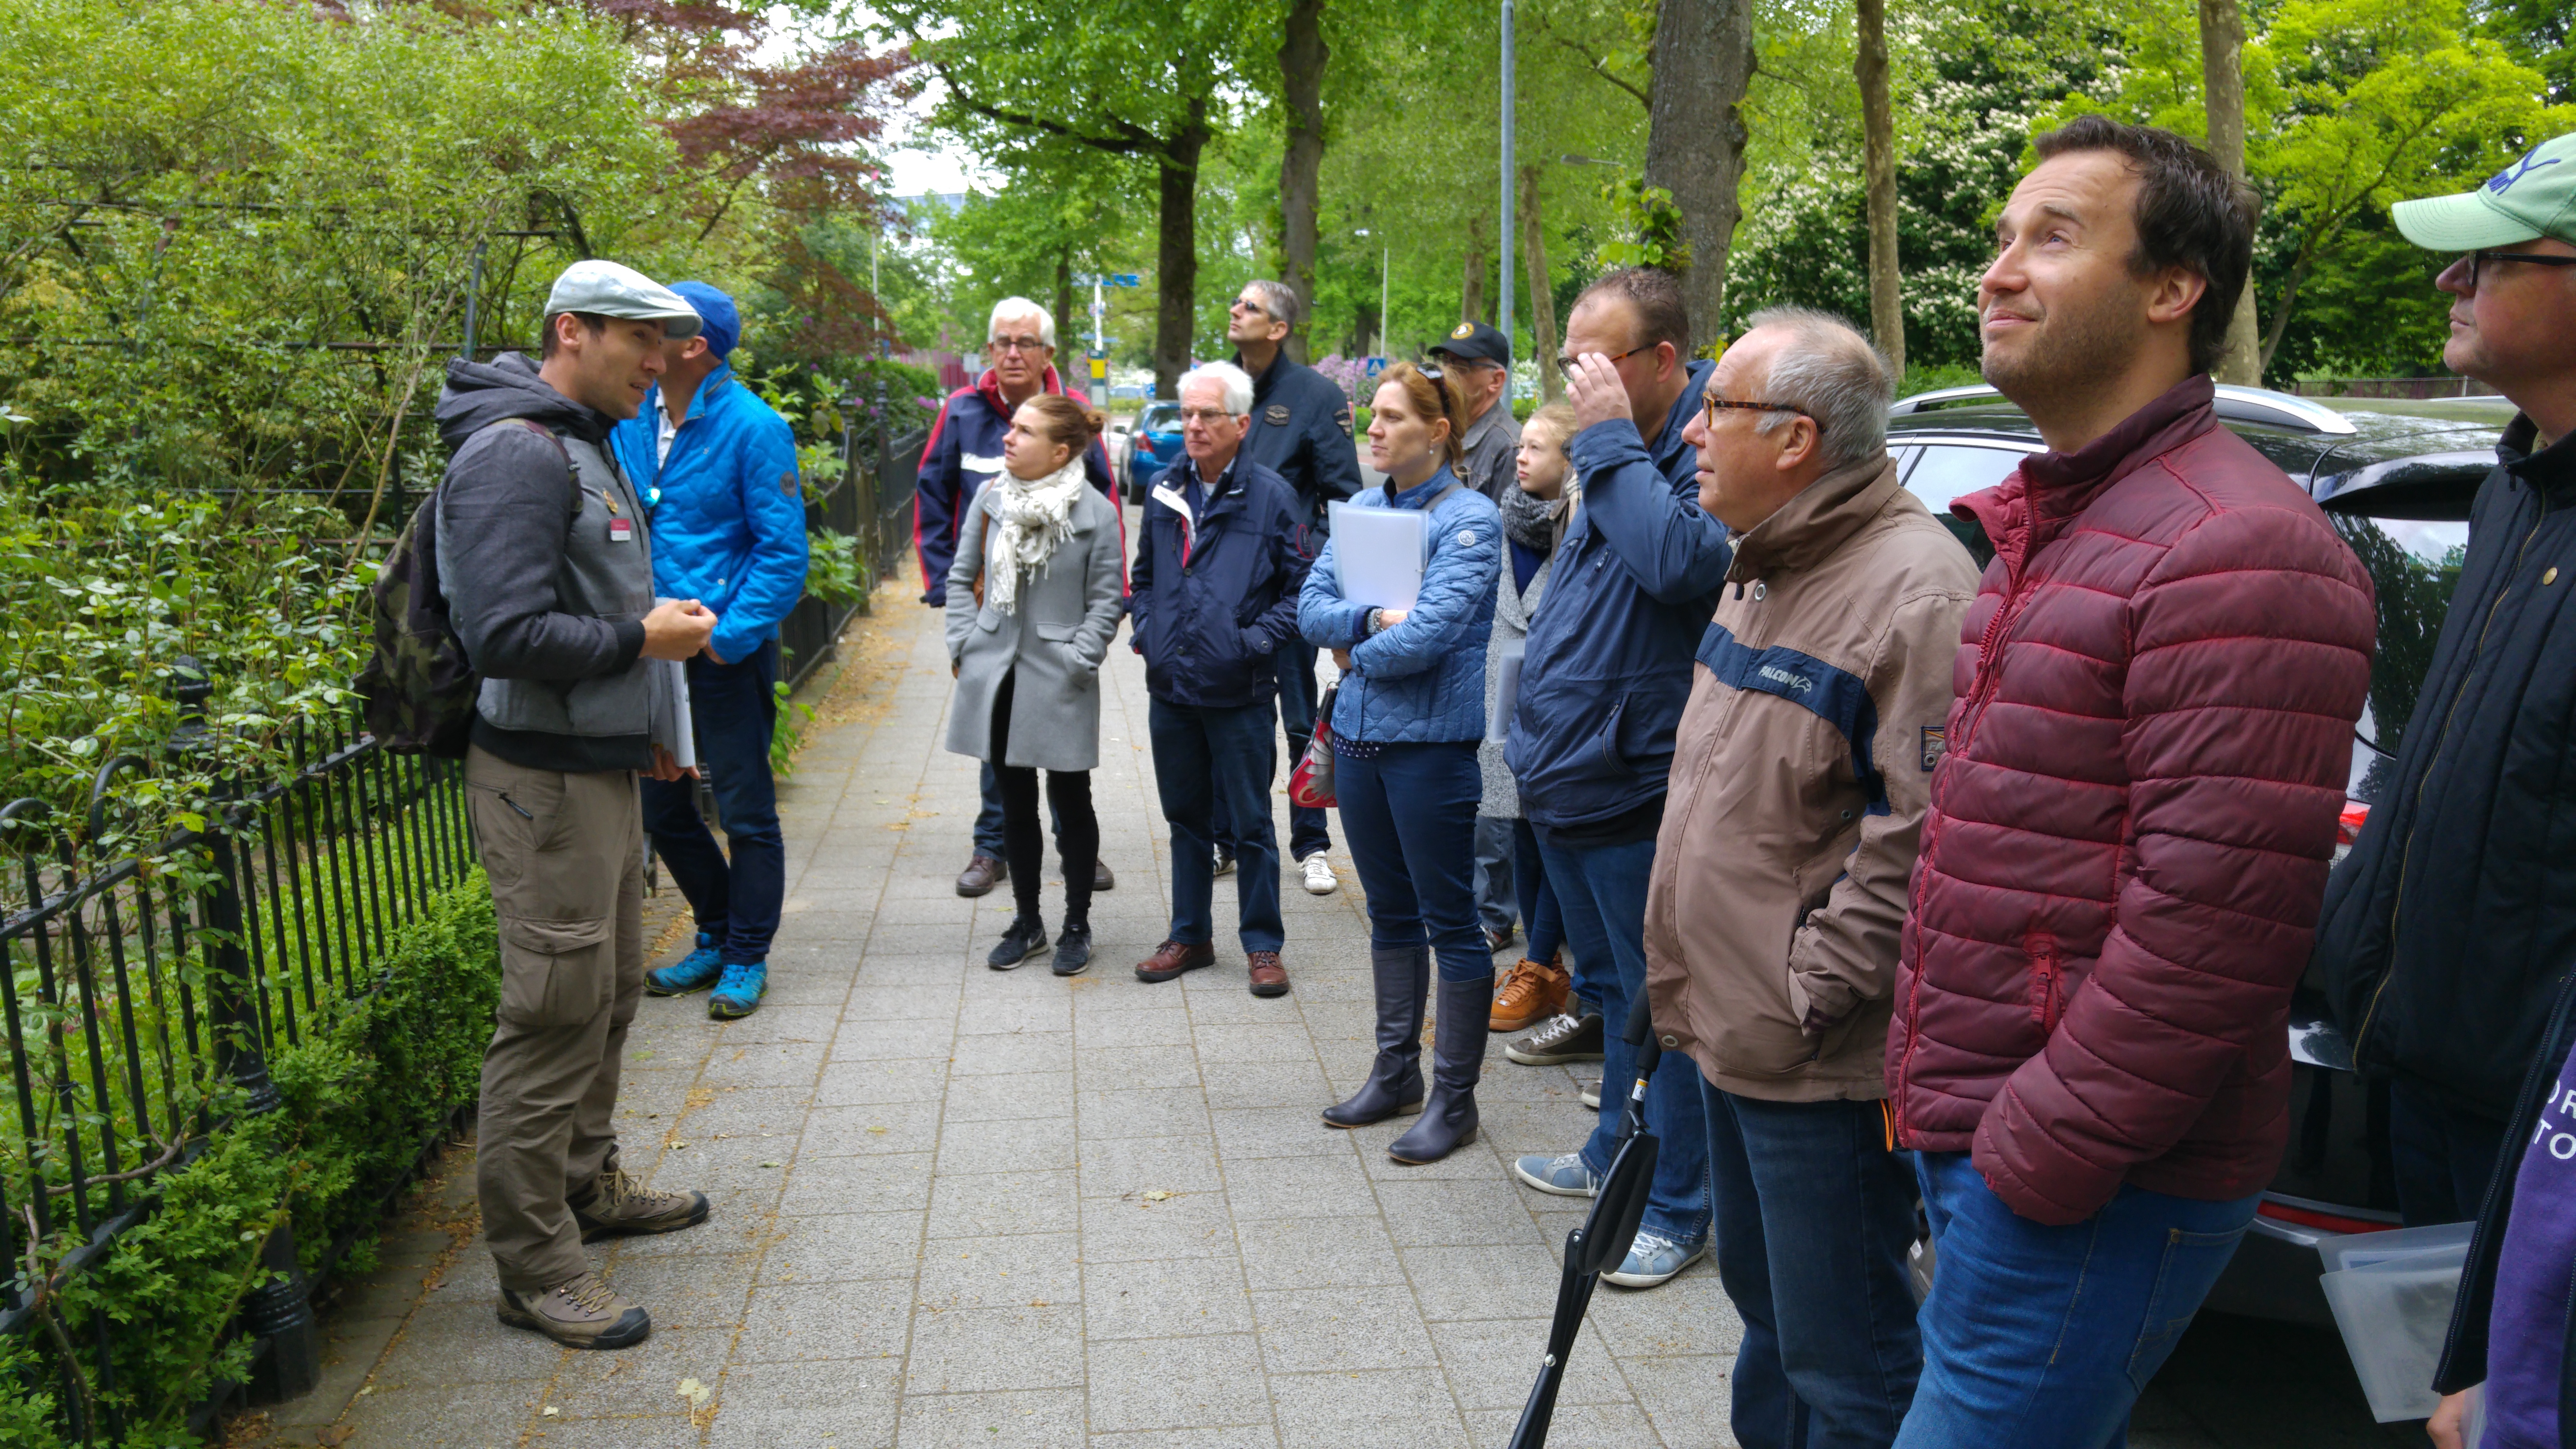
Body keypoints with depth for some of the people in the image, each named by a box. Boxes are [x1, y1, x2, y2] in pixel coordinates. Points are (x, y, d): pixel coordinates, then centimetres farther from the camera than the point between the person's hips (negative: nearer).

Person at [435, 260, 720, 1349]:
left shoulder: (583, 446, 15)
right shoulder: (516, 452, -18)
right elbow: (504, 634, -27)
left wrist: (636, 723, 18)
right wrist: (642, 640, -17)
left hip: (599, 768, 10)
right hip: (543, 780, -10)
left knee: (610, 993, 20)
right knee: (557, 1014, -4)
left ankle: (590, 1186, 37)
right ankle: (534, 1268, 8)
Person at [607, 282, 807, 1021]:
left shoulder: (752, 427, -13)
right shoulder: (632, 416, 3)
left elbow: (783, 552, -13)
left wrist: (731, 635, -18)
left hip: (727, 648, -6)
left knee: (746, 810, 5)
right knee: (661, 808, 15)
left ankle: (747, 957, 21)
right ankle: (716, 937, 34)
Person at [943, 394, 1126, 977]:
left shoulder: (1096, 512, -8)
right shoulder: (990, 499, 4)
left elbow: (1106, 601, -4)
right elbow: (962, 577, 13)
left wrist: (1076, 661, -11)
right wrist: (962, 645, 4)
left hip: (1059, 684, -4)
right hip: (995, 675, 4)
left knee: (1071, 802, 6)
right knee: (1015, 801, 13)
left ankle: (1077, 924, 21)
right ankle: (1027, 921, 27)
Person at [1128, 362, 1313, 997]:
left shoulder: (1271, 496, -6)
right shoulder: (1165, 492, 9)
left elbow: (1301, 585, -4)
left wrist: (1258, 640, -13)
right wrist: (1144, 628, 6)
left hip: (1240, 693, -5)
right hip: (1170, 689, 5)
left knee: (1250, 823, 4)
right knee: (1186, 817, 15)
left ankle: (1262, 945, 16)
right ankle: (1190, 936, 28)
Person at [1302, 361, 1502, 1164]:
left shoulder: (1469, 519, -12)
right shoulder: (1363, 508, 9)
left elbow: (1429, 634, -22)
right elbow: (1312, 605, 2)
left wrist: (1356, 652, -7)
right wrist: (1374, 620, -15)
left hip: (1432, 740, -7)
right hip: (1360, 735, 7)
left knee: (1449, 921, 3)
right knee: (1390, 912, 17)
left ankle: (1453, 1097, 14)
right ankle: (1395, 1073, 30)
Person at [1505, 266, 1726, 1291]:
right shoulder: (1619, 451, 14)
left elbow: (1677, 562, -35)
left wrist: (1612, 439, -25)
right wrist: (1540, 739, 21)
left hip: (1636, 788, -9)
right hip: (1569, 781, 9)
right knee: (1612, 989, 22)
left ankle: (1678, 1211, 16)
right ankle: (1613, 1156, 39)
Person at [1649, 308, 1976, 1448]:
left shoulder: (1914, 590, -21)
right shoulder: (1763, 567, 12)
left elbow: (1921, 834, -26)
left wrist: (1809, 989, -21)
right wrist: (1688, 973, 16)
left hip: (1825, 1066, -10)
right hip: (1731, 1038, 10)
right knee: (1764, 1306, 26)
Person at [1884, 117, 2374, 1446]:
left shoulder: (2234, 552, -18)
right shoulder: (2046, 530, 15)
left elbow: (2211, 929, -24)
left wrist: (2035, 1161, -19)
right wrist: (1934, 1089, 16)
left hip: (2090, 1192, -9)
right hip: (1973, 1140, 9)